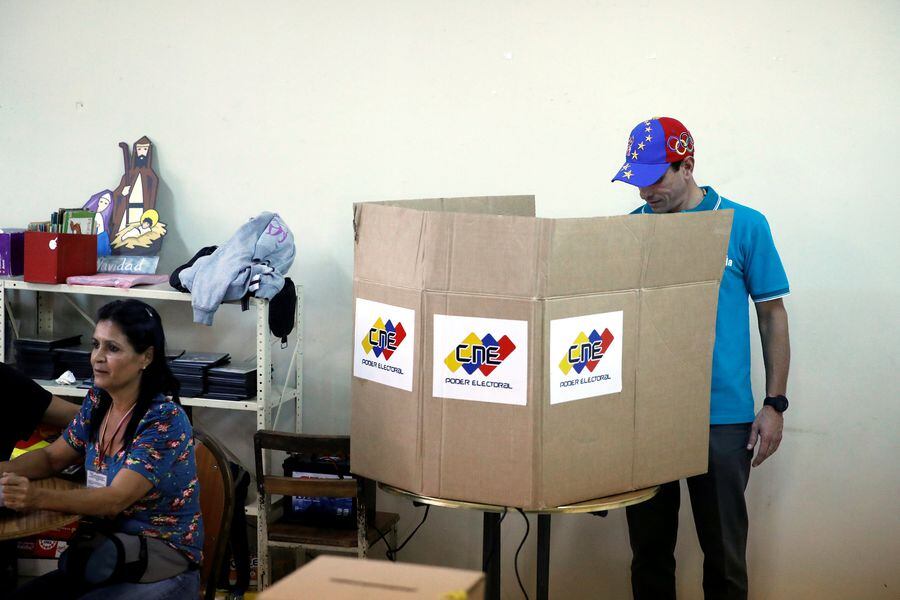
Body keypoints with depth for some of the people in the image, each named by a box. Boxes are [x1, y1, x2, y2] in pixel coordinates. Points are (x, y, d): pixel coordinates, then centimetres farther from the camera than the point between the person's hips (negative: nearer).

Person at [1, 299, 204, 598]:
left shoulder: (165, 419, -18)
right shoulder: (98, 400, 5)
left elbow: (116, 498, -26)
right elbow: (52, 457, 16)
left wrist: (38, 498, -40)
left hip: (165, 565, -6)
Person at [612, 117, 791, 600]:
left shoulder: (744, 225, -1)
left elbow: (772, 315, 3)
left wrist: (774, 404, 0)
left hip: (723, 419, -2)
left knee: (724, 550, 6)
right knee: (649, 547, 11)